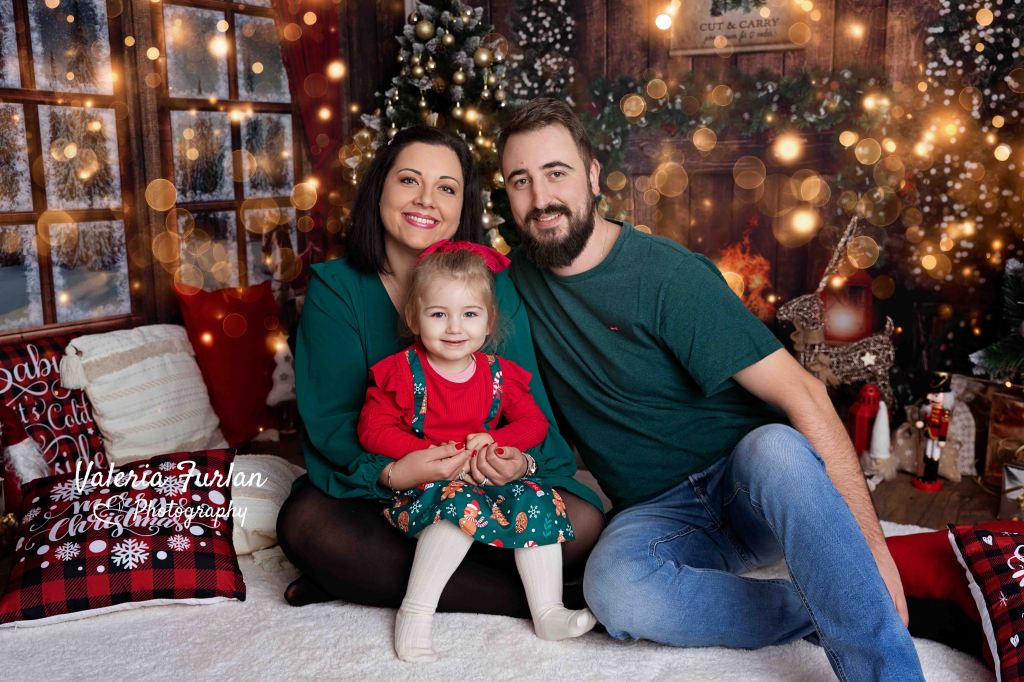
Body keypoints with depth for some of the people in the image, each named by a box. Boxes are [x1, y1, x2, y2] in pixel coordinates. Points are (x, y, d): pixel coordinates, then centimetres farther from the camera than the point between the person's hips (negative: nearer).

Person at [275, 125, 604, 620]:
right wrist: (390, 472, -32)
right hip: (372, 484, -1)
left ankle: (360, 575, -18)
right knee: (303, 522, -31)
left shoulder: (495, 286, -1)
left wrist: (522, 461, -30)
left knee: (583, 522, -24)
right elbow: (329, 416, -12)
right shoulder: (335, 287, -4)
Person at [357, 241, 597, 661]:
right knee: (460, 502, -35)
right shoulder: (401, 372, -5)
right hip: (422, 488, -4)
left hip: (490, 479, 4)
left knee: (537, 499, -19)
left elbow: (534, 423, 7)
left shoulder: (498, 374, 6)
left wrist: (493, 442, -15)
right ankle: (414, 613, -26)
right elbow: (373, 430, -10)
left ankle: (549, 614, -11)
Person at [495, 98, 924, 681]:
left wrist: (871, 545, -24)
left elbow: (803, 395, -19)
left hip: (746, 480, -3)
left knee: (778, 447, -38)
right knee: (613, 589, -31)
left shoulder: (667, 274, -14)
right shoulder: (518, 279, 2)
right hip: (656, 512, 3)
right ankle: (835, 611, -16)